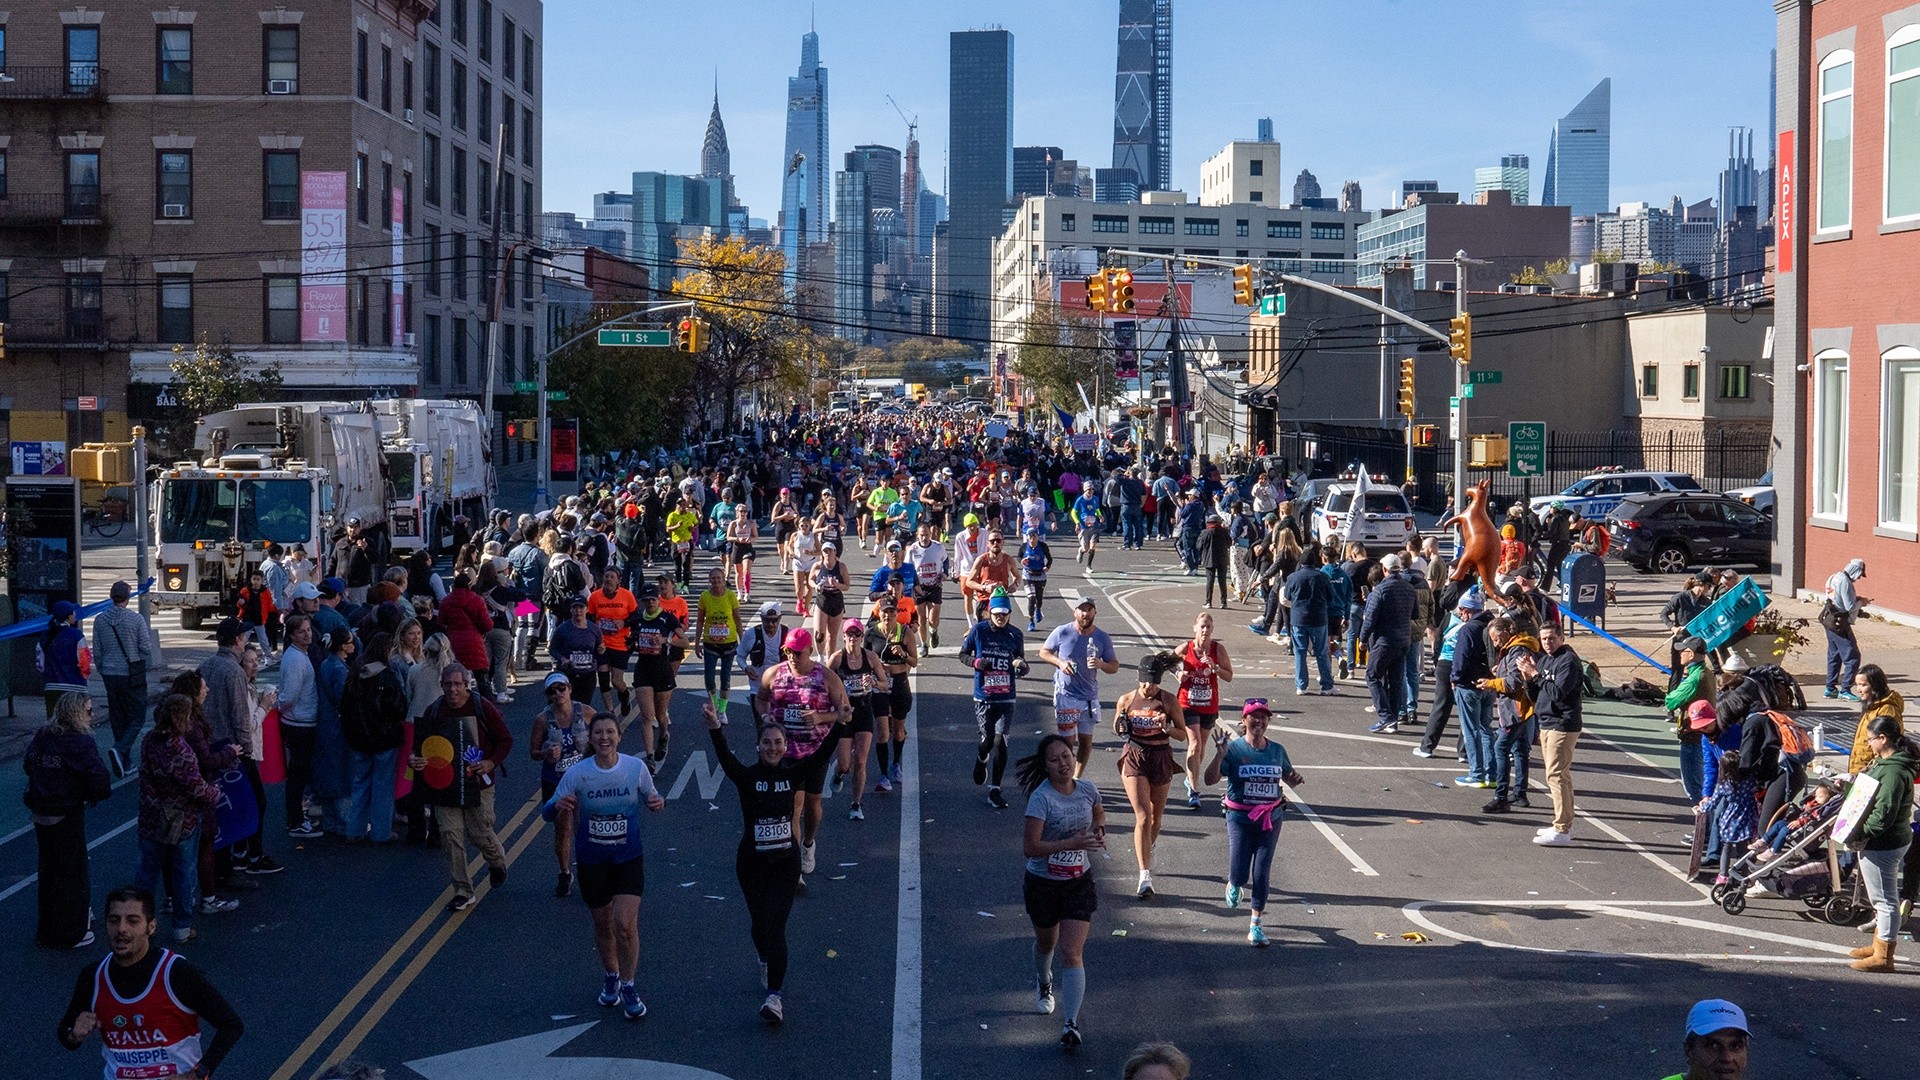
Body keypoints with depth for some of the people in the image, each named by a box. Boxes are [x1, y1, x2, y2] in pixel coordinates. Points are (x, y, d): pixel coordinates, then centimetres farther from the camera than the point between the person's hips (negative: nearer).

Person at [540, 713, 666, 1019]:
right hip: (592, 860, 1)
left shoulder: (636, 767, -9)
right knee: (602, 924, 15)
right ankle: (611, 977, 41)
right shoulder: (576, 773, -10)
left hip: (629, 858, -1)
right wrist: (557, 805, -31)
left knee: (625, 923, -12)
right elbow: (547, 812, -7)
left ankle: (627, 987, 8)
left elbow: (650, 798, 7)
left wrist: (658, 803, -18)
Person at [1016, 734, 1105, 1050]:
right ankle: (1044, 983, 57)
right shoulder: (1041, 798, -22)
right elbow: (1030, 847, -26)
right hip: (1042, 883, -2)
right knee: (1046, 942, 23)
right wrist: (1071, 843, -33)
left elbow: (1099, 814, 19)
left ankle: (1071, 1024, -13)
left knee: (1071, 953, -11)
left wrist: (1098, 830, -4)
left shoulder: (1088, 790, -6)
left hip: (1079, 882, 2)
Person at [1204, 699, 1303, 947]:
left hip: (1270, 819, 2)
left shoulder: (1277, 750, 2)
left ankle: (1255, 926, 11)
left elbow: (1288, 778, 17)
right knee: (1240, 875, -1)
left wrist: (1295, 778, -7)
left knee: (1261, 875, 1)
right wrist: (1220, 754, -30)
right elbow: (1210, 779, -15)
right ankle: (1233, 884, 38)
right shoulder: (1234, 749, -10)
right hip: (1240, 819, -2)